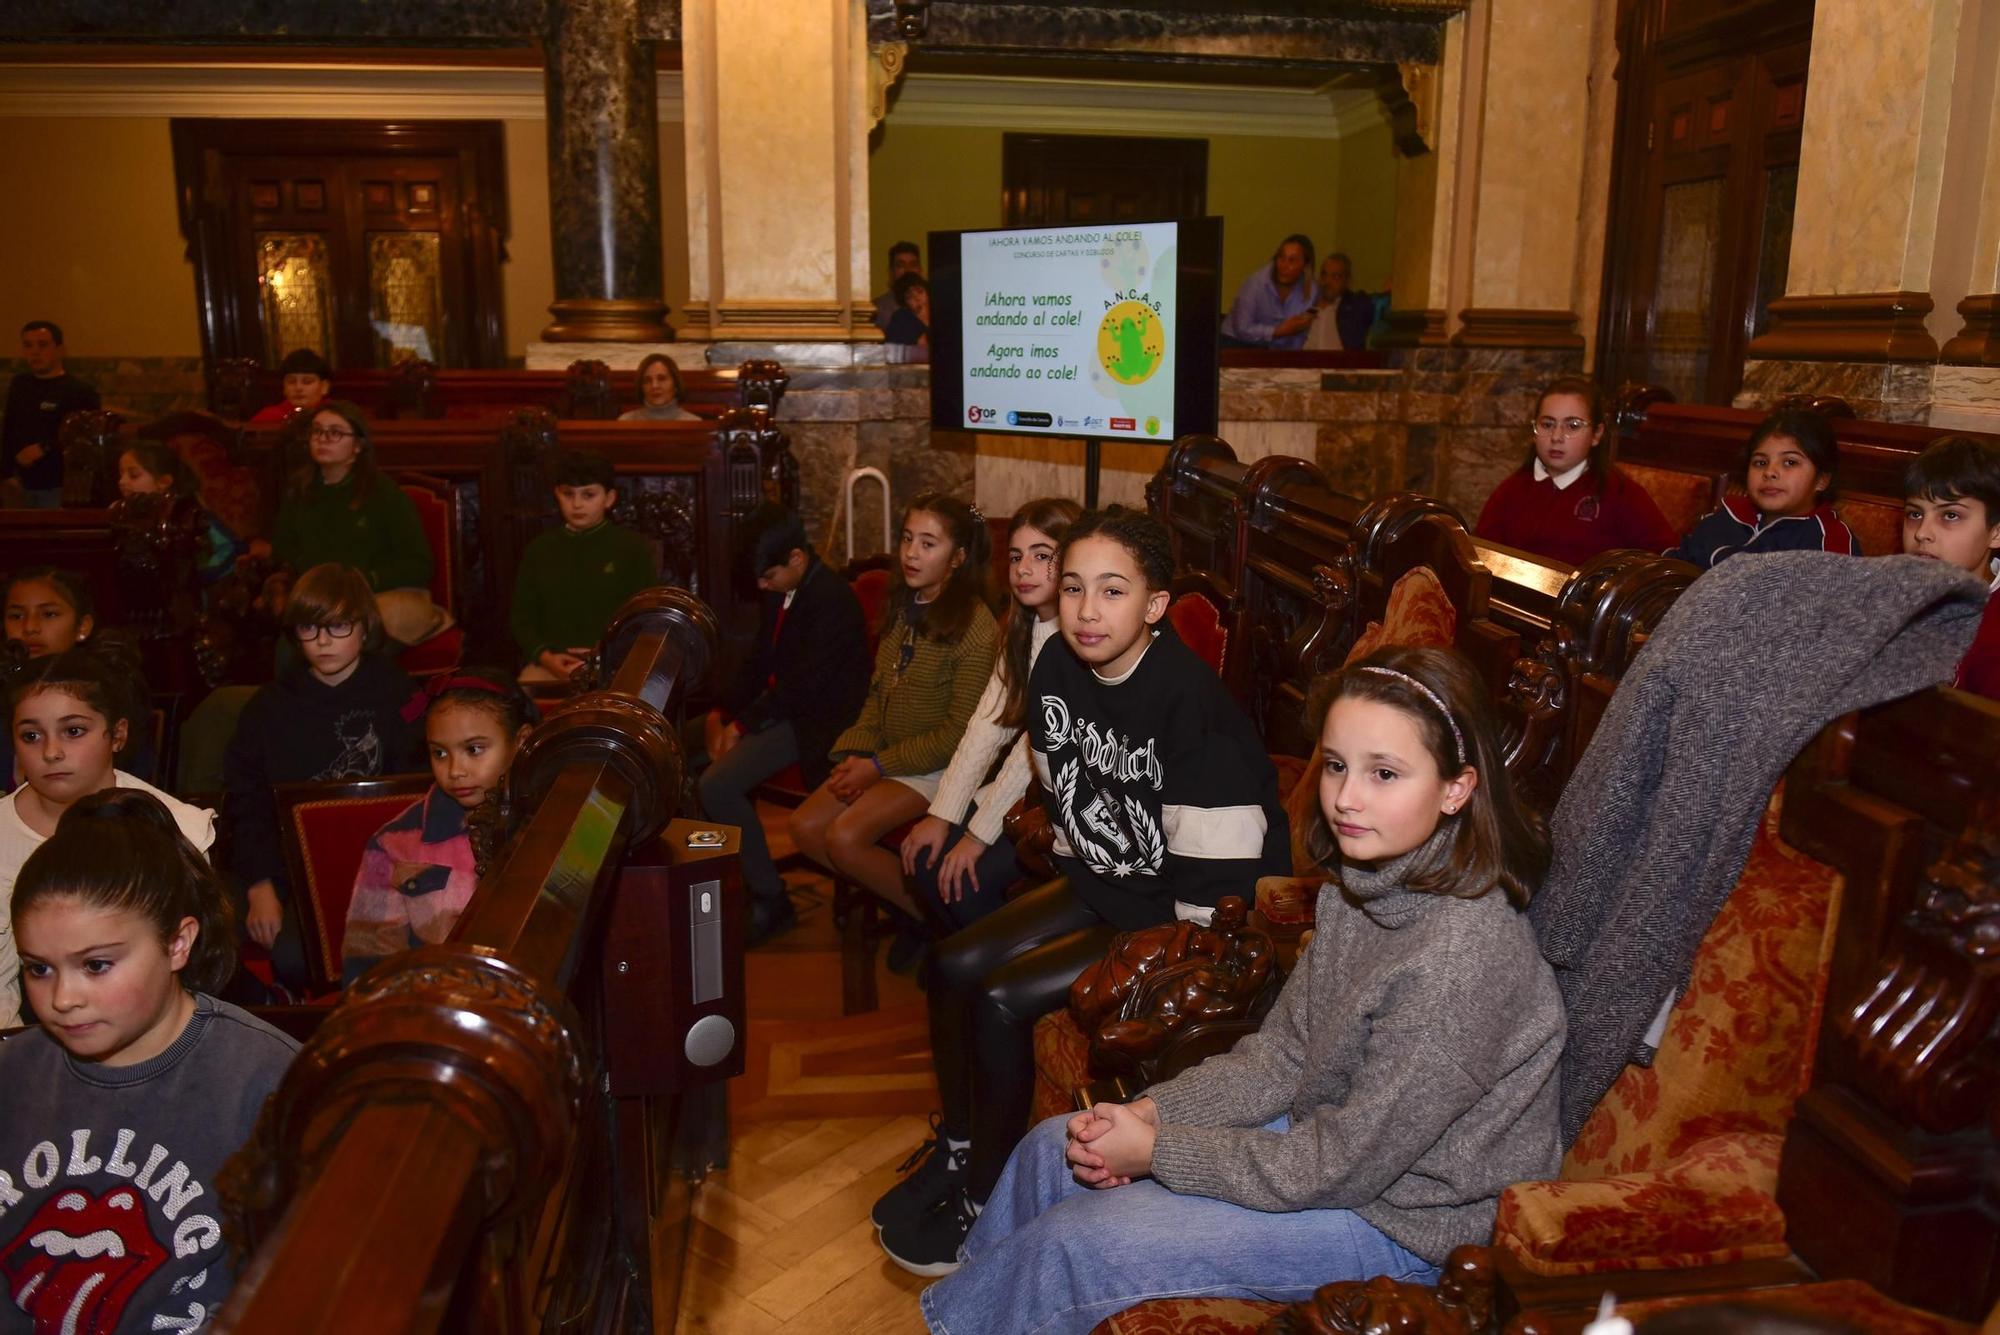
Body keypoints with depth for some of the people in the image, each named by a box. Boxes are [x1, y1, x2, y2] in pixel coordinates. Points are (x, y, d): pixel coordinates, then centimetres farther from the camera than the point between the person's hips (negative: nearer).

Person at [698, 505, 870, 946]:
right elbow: (761, 663, 15)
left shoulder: (831, 600, -21)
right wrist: (720, 712, 2)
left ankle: (770, 901, -11)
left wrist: (742, 725, -18)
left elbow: (804, 688, -24)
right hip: (781, 705, 10)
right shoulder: (783, 592, 7)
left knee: (715, 788, -24)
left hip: (815, 720, -10)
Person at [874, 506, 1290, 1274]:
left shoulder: (1189, 702, -30)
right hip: (1101, 886, 8)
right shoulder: (1060, 670, -5)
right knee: (955, 966, -3)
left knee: (1002, 1000, -17)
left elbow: (1220, 882, -27)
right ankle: (956, 1149, 20)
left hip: (1173, 918, -8)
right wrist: (1077, 874, 15)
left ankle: (982, 1201, 7)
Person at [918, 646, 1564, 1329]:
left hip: (1402, 1220, -8)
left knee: (1078, 1239, -11)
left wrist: (1157, 1150, -17)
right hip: (1329, 1139, 8)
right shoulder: (1362, 883, -5)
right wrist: (1149, 1112, -12)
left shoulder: (1461, 958, -32)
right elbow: (1280, 1054, 2)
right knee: (1055, 1148, 7)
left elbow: (1344, 1165, -25)